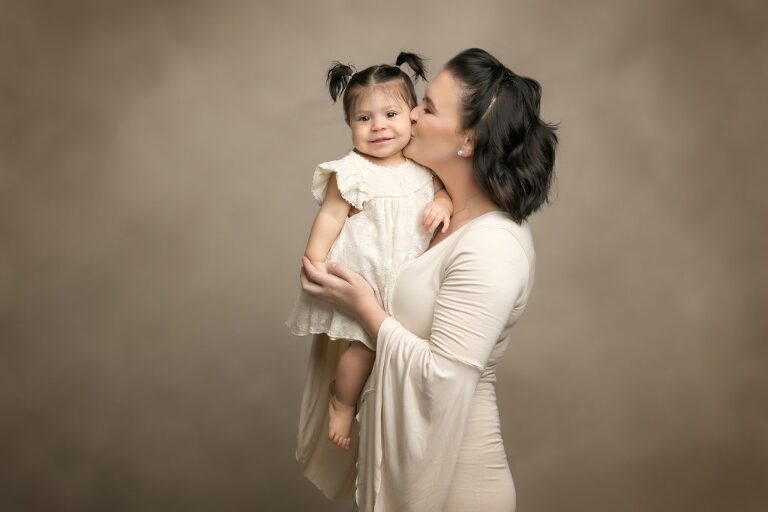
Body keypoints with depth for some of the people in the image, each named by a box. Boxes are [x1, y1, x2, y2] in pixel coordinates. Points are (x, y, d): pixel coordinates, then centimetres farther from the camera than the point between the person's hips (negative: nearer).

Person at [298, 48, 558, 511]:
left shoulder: (492, 248, -25)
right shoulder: (450, 213, 2)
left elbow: (444, 380, -27)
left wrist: (364, 307, -19)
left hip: (449, 471, -8)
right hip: (405, 440, 8)